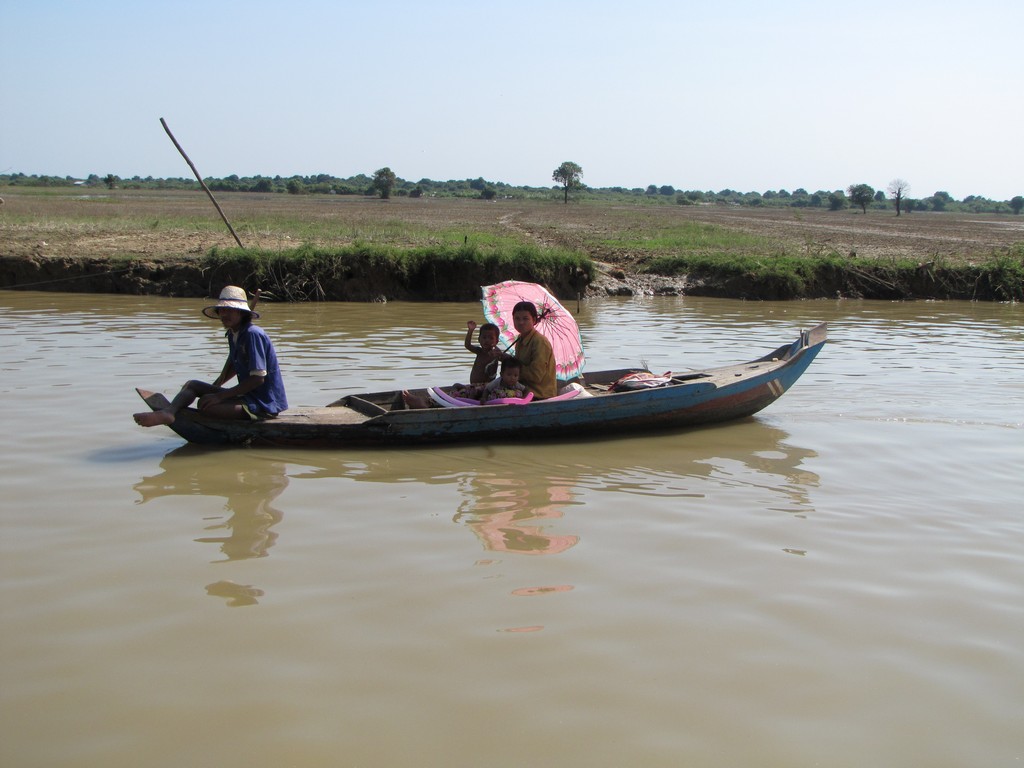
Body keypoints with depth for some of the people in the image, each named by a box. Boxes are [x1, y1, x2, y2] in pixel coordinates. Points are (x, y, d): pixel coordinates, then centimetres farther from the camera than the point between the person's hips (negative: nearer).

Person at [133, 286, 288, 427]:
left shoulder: (253, 334, -18)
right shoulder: (233, 334, 10)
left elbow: (258, 378, -22)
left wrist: (220, 396, -19)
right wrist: (215, 387, 11)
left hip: (264, 404, -10)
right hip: (248, 396, 10)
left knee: (206, 404, -29)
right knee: (193, 385, 2)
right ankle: (168, 412, -22)